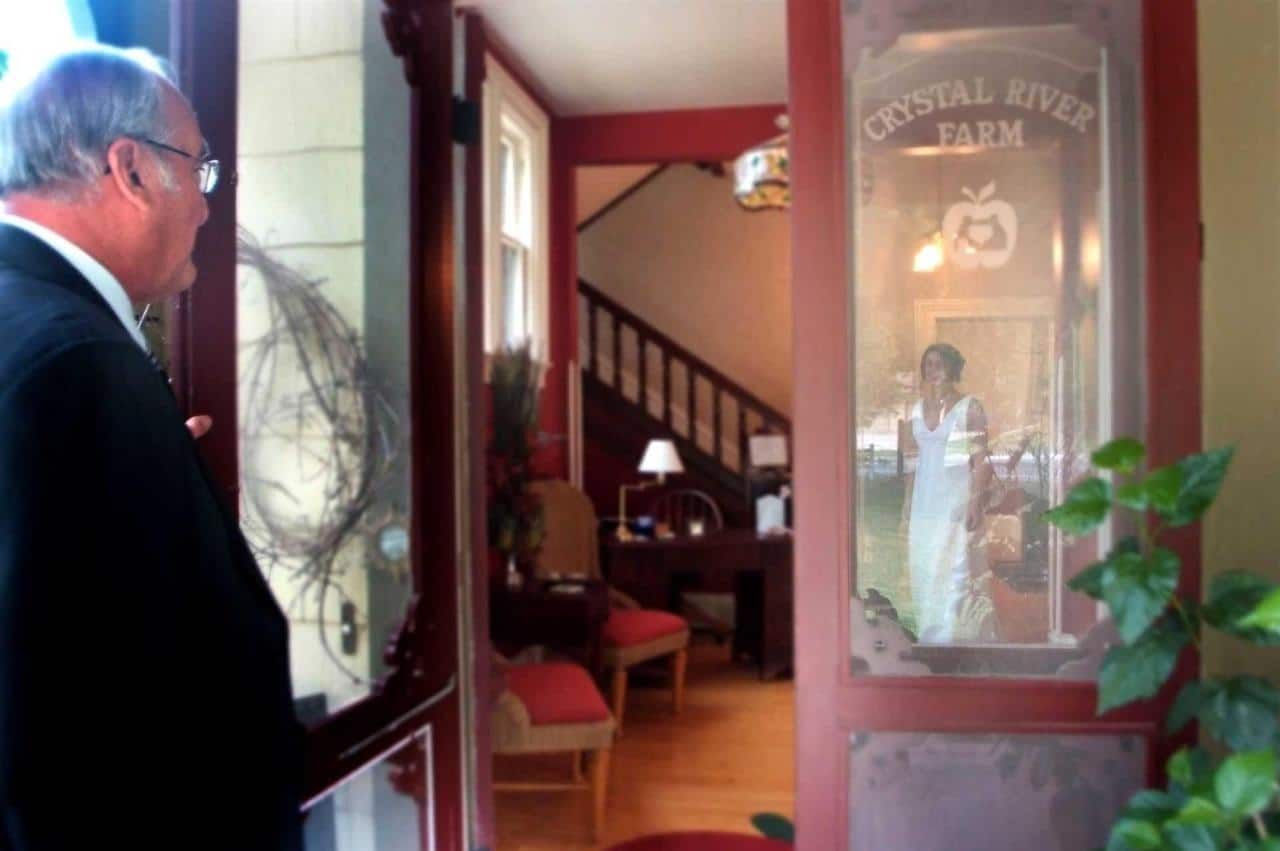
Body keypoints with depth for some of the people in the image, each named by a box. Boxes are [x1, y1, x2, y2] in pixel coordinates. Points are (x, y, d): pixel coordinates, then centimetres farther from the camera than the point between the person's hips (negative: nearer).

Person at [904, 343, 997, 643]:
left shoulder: (970, 408, -3)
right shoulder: (918, 409, 11)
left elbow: (981, 460, -7)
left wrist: (976, 501, -16)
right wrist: (908, 510, 11)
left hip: (957, 502, -5)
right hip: (925, 504, 5)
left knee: (958, 573, -7)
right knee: (925, 576, 6)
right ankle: (932, 643, 15)